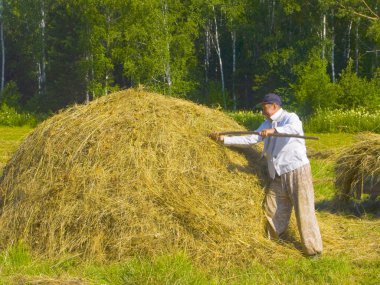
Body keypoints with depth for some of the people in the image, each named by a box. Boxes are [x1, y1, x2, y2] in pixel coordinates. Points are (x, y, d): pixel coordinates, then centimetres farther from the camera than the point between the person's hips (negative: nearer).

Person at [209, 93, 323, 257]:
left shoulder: (290, 118, -7)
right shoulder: (267, 124, 16)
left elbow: (295, 129, -30)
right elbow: (250, 139, 14)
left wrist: (274, 130, -42)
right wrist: (224, 139, 9)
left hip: (297, 171, -8)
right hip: (278, 176, 8)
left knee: (304, 211, -7)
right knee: (272, 210, 11)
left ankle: (313, 250, -2)